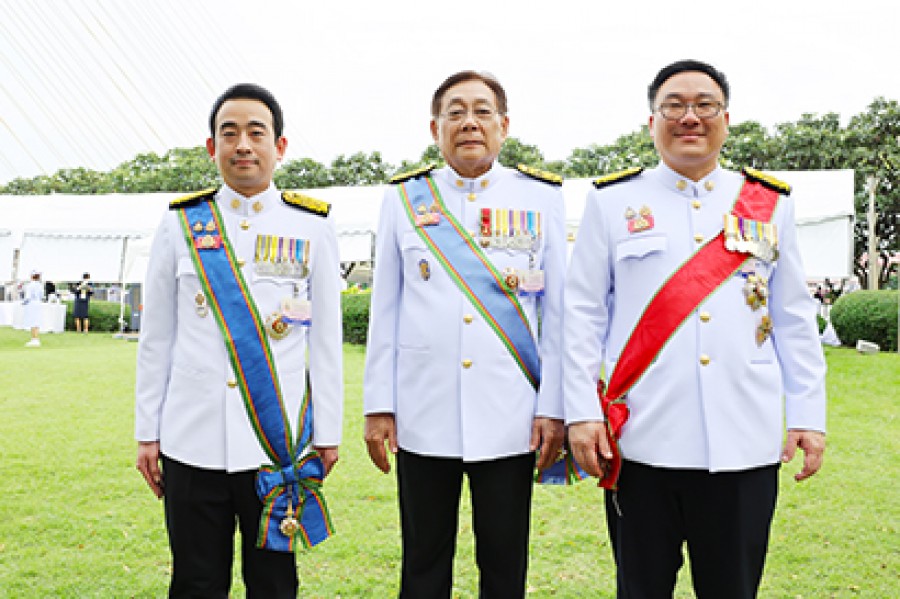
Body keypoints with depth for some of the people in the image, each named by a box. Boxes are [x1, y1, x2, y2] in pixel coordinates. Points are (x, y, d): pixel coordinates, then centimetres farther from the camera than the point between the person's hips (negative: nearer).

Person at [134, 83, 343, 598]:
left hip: (279, 441, -1)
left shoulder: (313, 228, 3)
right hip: (192, 441, 1)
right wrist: (147, 432, 7)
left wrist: (328, 434, 2)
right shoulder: (180, 225, 6)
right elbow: (157, 337, 9)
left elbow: (327, 339, 4)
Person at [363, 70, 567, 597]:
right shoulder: (404, 198, 7)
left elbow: (557, 310, 3)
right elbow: (385, 309, 7)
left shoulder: (542, 197, 4)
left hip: (511, 417, 0)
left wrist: (554, 407, -1)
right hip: (422, 415, 1)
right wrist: (378, 405, 4)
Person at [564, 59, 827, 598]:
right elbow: (584, 315, 3)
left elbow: (794, 320, 12)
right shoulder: (612, 201, 5)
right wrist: (582, 411, -4)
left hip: (744, 444, 2)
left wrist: (808, 416, 6)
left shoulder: (770, 204, 11)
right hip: (639, 440, -1)